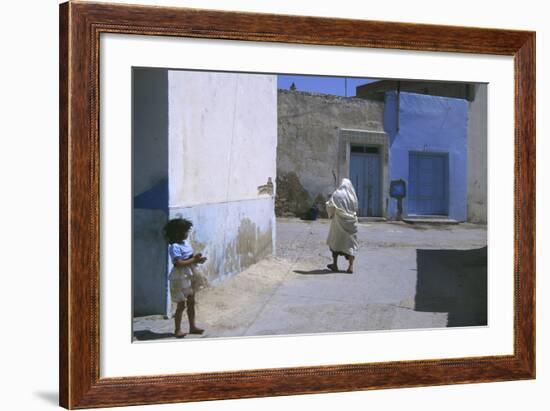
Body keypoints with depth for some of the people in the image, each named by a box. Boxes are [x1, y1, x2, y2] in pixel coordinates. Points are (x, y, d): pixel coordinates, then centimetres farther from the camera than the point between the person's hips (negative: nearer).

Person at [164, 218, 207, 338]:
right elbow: (179, 263, -26)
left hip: (190, 276, 9)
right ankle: (177, 329, 8)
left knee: (191, 302, 15)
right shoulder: (174, 247, -20)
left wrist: (196, 258, -6)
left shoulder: (186, 243, 7)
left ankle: (192, 326, 25)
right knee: (181, 304, -2)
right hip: (180, 277, -9)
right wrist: (193, 260, -24)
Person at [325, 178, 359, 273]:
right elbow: (355, 209, 7)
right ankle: (351, 266, -5)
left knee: (335, 241, 13)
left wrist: (331, 214, 3)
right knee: (350, 243, 5)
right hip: (351, 222, 2)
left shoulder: (337, 194, -7)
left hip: (338, 221, -2)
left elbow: (329, 205, -14)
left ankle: (335, 264, 15)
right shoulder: (353, 195, 1)